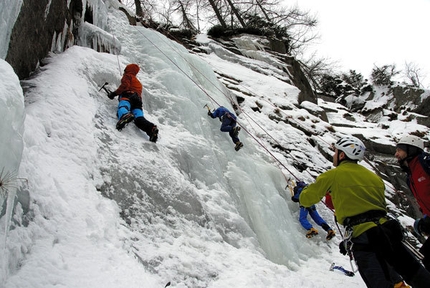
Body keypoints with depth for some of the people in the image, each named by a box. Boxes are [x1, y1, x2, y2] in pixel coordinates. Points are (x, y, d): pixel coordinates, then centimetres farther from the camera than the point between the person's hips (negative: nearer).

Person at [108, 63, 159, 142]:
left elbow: (124, 86, 1)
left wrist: (114, 93, 0)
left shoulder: (127, 76, 20)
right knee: (139, 118, -17)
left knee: (122, 108, -35)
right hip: (138, 99, 6)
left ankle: (124, 116, -71)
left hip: (128, 95, -6)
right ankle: (151, 128, -45)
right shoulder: (138, 82, 44)